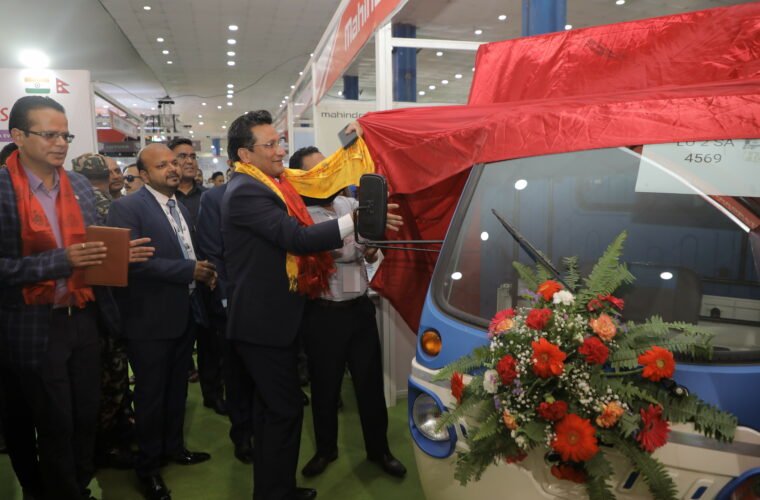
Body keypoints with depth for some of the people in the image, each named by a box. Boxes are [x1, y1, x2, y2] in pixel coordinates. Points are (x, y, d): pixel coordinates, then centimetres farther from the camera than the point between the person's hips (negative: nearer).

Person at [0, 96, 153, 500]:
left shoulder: (80, 186, 7)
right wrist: (61, 260, -25)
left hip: (82, 319, 5)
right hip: (34, 329, -5)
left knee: (87, 417, 15)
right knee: (55, 426, 9)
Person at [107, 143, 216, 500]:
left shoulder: (181, 209, 12)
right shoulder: (126, 208, -14)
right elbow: (133, 260, -26)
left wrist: (204, 270, 0)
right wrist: (189, 270, -25)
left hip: (185, 313, 7)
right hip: (151, 319, -7)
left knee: (177, 388, 20)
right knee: (151, 394, 8)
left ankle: (174, 447, 39)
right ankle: (148, 466, 27)